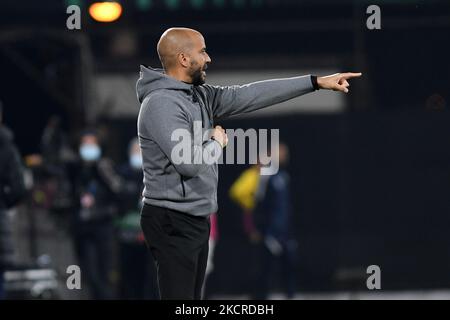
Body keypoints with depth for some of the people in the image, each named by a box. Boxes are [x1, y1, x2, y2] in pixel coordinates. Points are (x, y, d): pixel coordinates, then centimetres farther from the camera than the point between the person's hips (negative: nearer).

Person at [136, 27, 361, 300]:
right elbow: (189, 163, -27)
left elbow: (251, 95, 11)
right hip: (173, 223, -10)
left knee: (193, 295, 12)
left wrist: (316, 82, 10)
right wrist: (217, 142, -6)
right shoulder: (161, 104, -19)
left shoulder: (199, 95, 10)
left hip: (196, 219, 10)